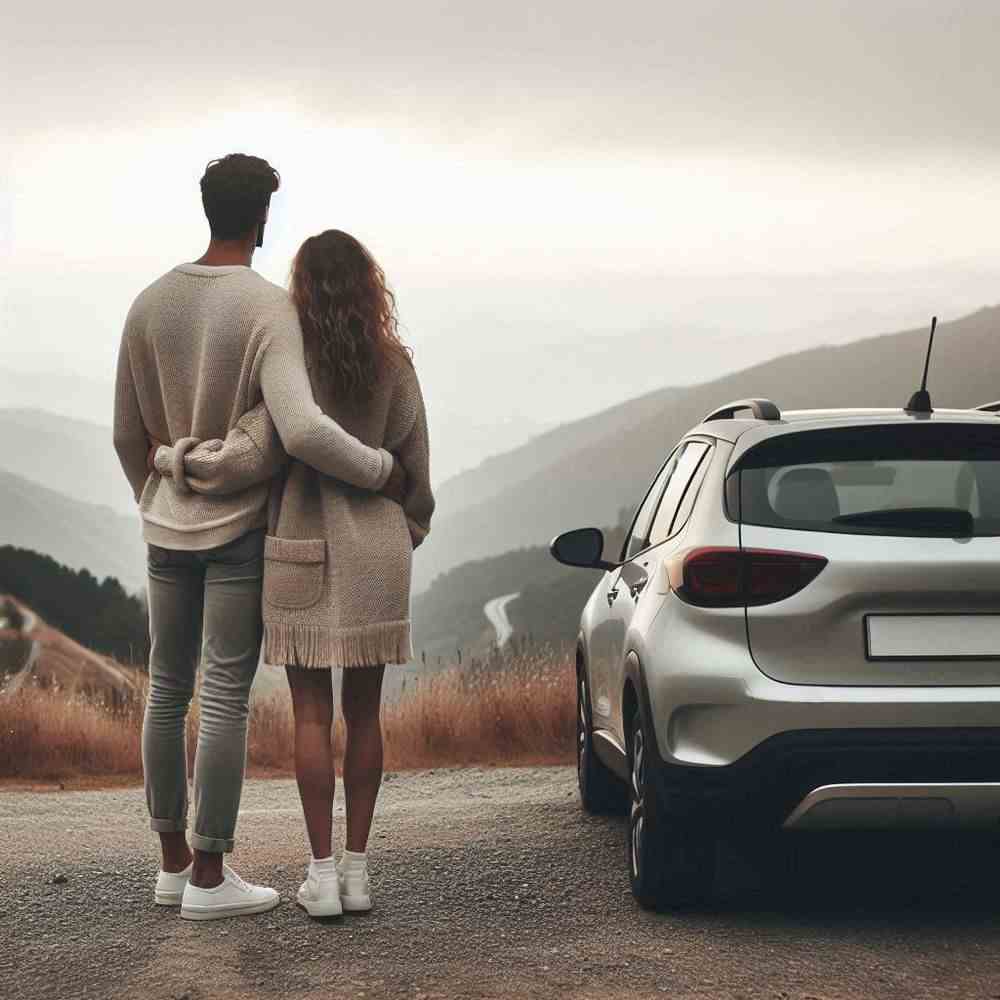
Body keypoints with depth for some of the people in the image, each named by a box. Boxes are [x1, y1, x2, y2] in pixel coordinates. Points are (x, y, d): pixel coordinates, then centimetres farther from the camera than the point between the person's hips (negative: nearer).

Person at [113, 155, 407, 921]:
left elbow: (128, 435, 8)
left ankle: (174, 859, 20)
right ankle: (210, 876, 1)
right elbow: (302, 432, -32)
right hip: (240, 529, -6)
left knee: (168, 690, 14)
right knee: (227, 698, -2)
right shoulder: (272, 310, -18)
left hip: (168, 528, 6)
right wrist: (383, 473, -14)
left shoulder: (150, 304, 1)